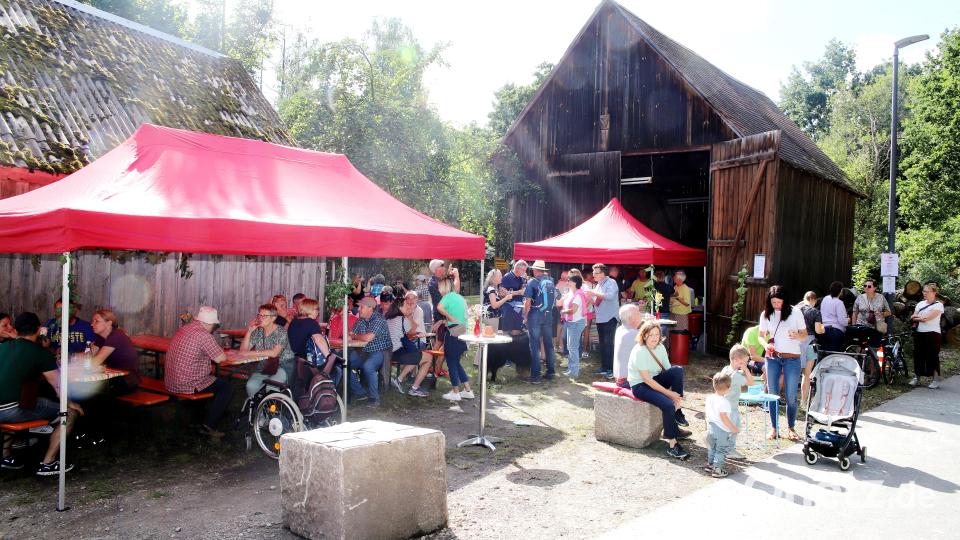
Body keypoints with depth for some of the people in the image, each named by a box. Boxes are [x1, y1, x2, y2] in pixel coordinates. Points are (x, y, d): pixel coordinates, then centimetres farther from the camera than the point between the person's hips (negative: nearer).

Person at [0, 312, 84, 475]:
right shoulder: (41, 352, -3)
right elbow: (58, 385, 0)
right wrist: (70, 403, 18)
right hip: (14, 411, -7)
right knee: (70, 413, 6)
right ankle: (47, 463, 6)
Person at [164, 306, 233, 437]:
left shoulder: (182, 329, 8)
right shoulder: (204, 336, -20)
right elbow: (220, 358, -16)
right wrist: (220, 351, 7)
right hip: (186, 385, -9)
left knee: (215, 379, 29)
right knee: (227, 387, 1)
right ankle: (208, 425, -1)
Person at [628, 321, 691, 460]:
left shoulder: (660, 347, 1)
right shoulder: (639, 351, -21)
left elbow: (669, 370, -1)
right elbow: (646, 379, -23)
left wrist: (676, 392, -16)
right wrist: (669, 393, -22)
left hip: (655, 380, 7)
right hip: (639, 385, -7)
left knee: (678, 369, -19)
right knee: (668, 404, -29)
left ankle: (677, 411, -11)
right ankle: (672, 445, -19)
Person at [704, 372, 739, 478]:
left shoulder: (709, 398, 2)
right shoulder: (723, 402, -22)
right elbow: (724, 417, -25)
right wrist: (733, 428, -15)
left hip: (711, 428, 7)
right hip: (722, 430, -7)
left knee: (712, 447, 23)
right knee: (721, 450, 5)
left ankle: (710, 464, 34)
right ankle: (717, 469, 7)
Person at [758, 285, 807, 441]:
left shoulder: (795, 313, -6)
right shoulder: (766, 314, 1)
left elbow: (805, 334, 0)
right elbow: (761, 335, 9)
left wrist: (797, 336, -23)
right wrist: (766, 345, -13)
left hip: (792, 359, -2)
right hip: (772, 358, 2)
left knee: (791, 396, 2)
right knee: (773, 394, 6)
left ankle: (791, 428, 19)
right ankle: (773, 428, 17)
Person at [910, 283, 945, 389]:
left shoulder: (938, 305, -5)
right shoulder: (920, 304, 13)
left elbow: (927, 318, -16)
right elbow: (912, 318, 9)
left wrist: (916, 317, 0)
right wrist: (921, 318, -10)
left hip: (932, 334, -5)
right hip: (919, 333, 5)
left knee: (933, 356, -4)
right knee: (918, 355, 7)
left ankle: (936, 380, 2)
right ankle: (916, 377, 15)